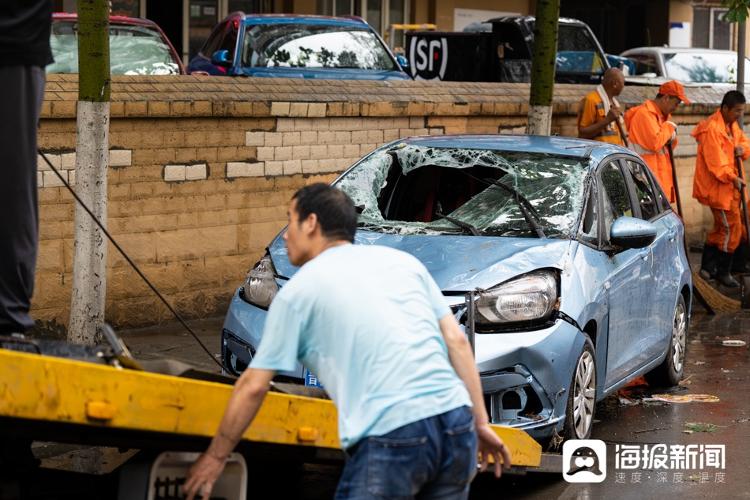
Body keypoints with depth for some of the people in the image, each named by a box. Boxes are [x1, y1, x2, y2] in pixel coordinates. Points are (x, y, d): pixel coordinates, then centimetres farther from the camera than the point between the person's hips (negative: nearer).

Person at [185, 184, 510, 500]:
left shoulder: (298, 291, 9)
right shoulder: (402, 260, 20)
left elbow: (254, 386, 10)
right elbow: (456, 341, 14)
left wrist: (216, 456, 21)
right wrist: (481, 423, 16)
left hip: (391, 438, -5)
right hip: (455, 421, 5)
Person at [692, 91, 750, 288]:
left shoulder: (733, 125, 11)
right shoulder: (712, 128, -20)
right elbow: (716, 163, -24)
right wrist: (733, 179, -17)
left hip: (728, 185, 10)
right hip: (717, 186, -10)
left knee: (720, 228, 15)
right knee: (731, 228, -5)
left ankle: (707, 268, 25)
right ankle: (723, 272, 5)